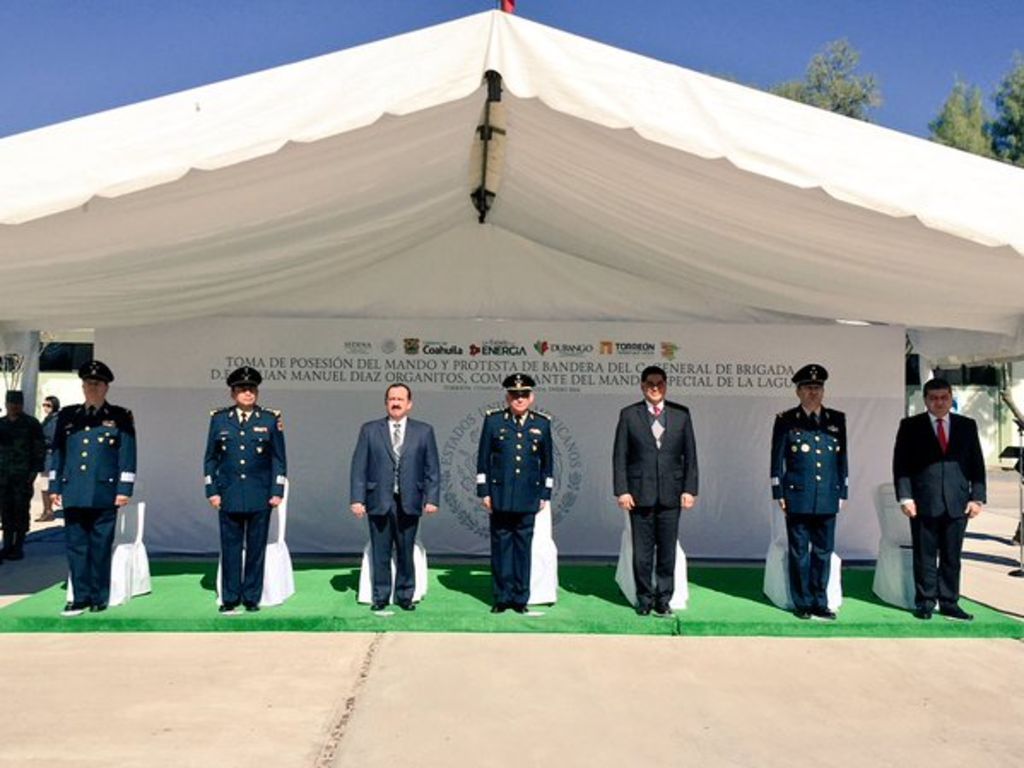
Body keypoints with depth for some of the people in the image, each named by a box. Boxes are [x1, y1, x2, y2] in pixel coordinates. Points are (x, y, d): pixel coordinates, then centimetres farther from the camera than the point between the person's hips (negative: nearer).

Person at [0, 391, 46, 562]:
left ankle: (18, 546, 6)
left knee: (21, 510, 0)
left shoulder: (31, 424, 0)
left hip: (23, 475, -4)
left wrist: (35, 471, -8)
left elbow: (40, 449, -2)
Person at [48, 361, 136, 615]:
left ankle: (99, 598, 14)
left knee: (101, 547, 3)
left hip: (104, 494, -3)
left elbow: (127, 456, 1)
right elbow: (57, 453, 14)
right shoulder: (67, 416, 12)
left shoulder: (120, 417, 4)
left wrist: (124, 489, -5)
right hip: (73, 494, 3)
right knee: (76, 546, 5)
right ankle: (81, 597, 14)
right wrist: (55, 487, 9)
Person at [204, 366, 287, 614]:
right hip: (229, 496, 1)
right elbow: (210, 458, 8)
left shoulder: (270, 419, 2)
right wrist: (211, 491, 2)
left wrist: (277, 492, -2)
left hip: (260, 497, -1)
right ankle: (230, 598, 17)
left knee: (256, 548, 6)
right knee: (230, 548, 6)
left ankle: (252, 598, 17)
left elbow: (278, 459, 4)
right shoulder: (219, 419, 5)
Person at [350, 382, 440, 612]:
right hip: (379, 502, 0)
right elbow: (359, 467, 2)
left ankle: (404, 595, 23)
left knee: (406, 553, 8)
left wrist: (431, 498, -4)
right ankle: (380, 596, 20)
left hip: (409, 503, 0)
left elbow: (432, 469, 4)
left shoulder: (424, 431, 6)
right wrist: (357, 499, -6)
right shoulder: (370, 430, 5)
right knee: (380, 554, 6)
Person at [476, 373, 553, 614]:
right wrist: (484, 491, 0)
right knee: (501, 545, 5)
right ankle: (502, 597, 15)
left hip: (528, 498, 1)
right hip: (500, 496, -1)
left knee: (523, 546, 6)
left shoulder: (542, 423, 5)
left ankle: (520, 598, 17)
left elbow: (547, 461, 11)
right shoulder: (493, 420, 2)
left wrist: (545, 494, 8)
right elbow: (483, 458, 4)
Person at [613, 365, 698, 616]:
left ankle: (663, 599, 19)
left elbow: (690, 455, 7)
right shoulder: (628, 415, 3)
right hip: (640, 494, -1)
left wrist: (689, 489, 0)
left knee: (668, 551, 6)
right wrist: (621, 490, -6)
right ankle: (644, 599, 19)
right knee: (642, 552, 5)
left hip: (670, 494, 1)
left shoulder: (681, 414, 7)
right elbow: (620, 456, 1)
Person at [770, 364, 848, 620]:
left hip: (827, 498, 3)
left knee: (823, 552, 8)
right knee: (799, 552, 4)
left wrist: (842, 492, 9)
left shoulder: (837, 420, 10)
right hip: (798, 497, -3)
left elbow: (842, 457, 13)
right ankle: (802, 603, 14)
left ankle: (820, 603, 18)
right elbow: (777, 459, 2)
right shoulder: (786, 421, 1)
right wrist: (779, 494, -2)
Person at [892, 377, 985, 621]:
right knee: (924, 556, 4)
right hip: (924, 502, -2)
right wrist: (905, 497, -8)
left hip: (957, 503, 2)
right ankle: (924, 603, 14)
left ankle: (949, 603, 17)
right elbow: (901, 464, 0)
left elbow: (977, 464, 10)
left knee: (952, 556, 7)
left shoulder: (967, 425, 11)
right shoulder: (910, 426, 3)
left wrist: (977, 497, 2)